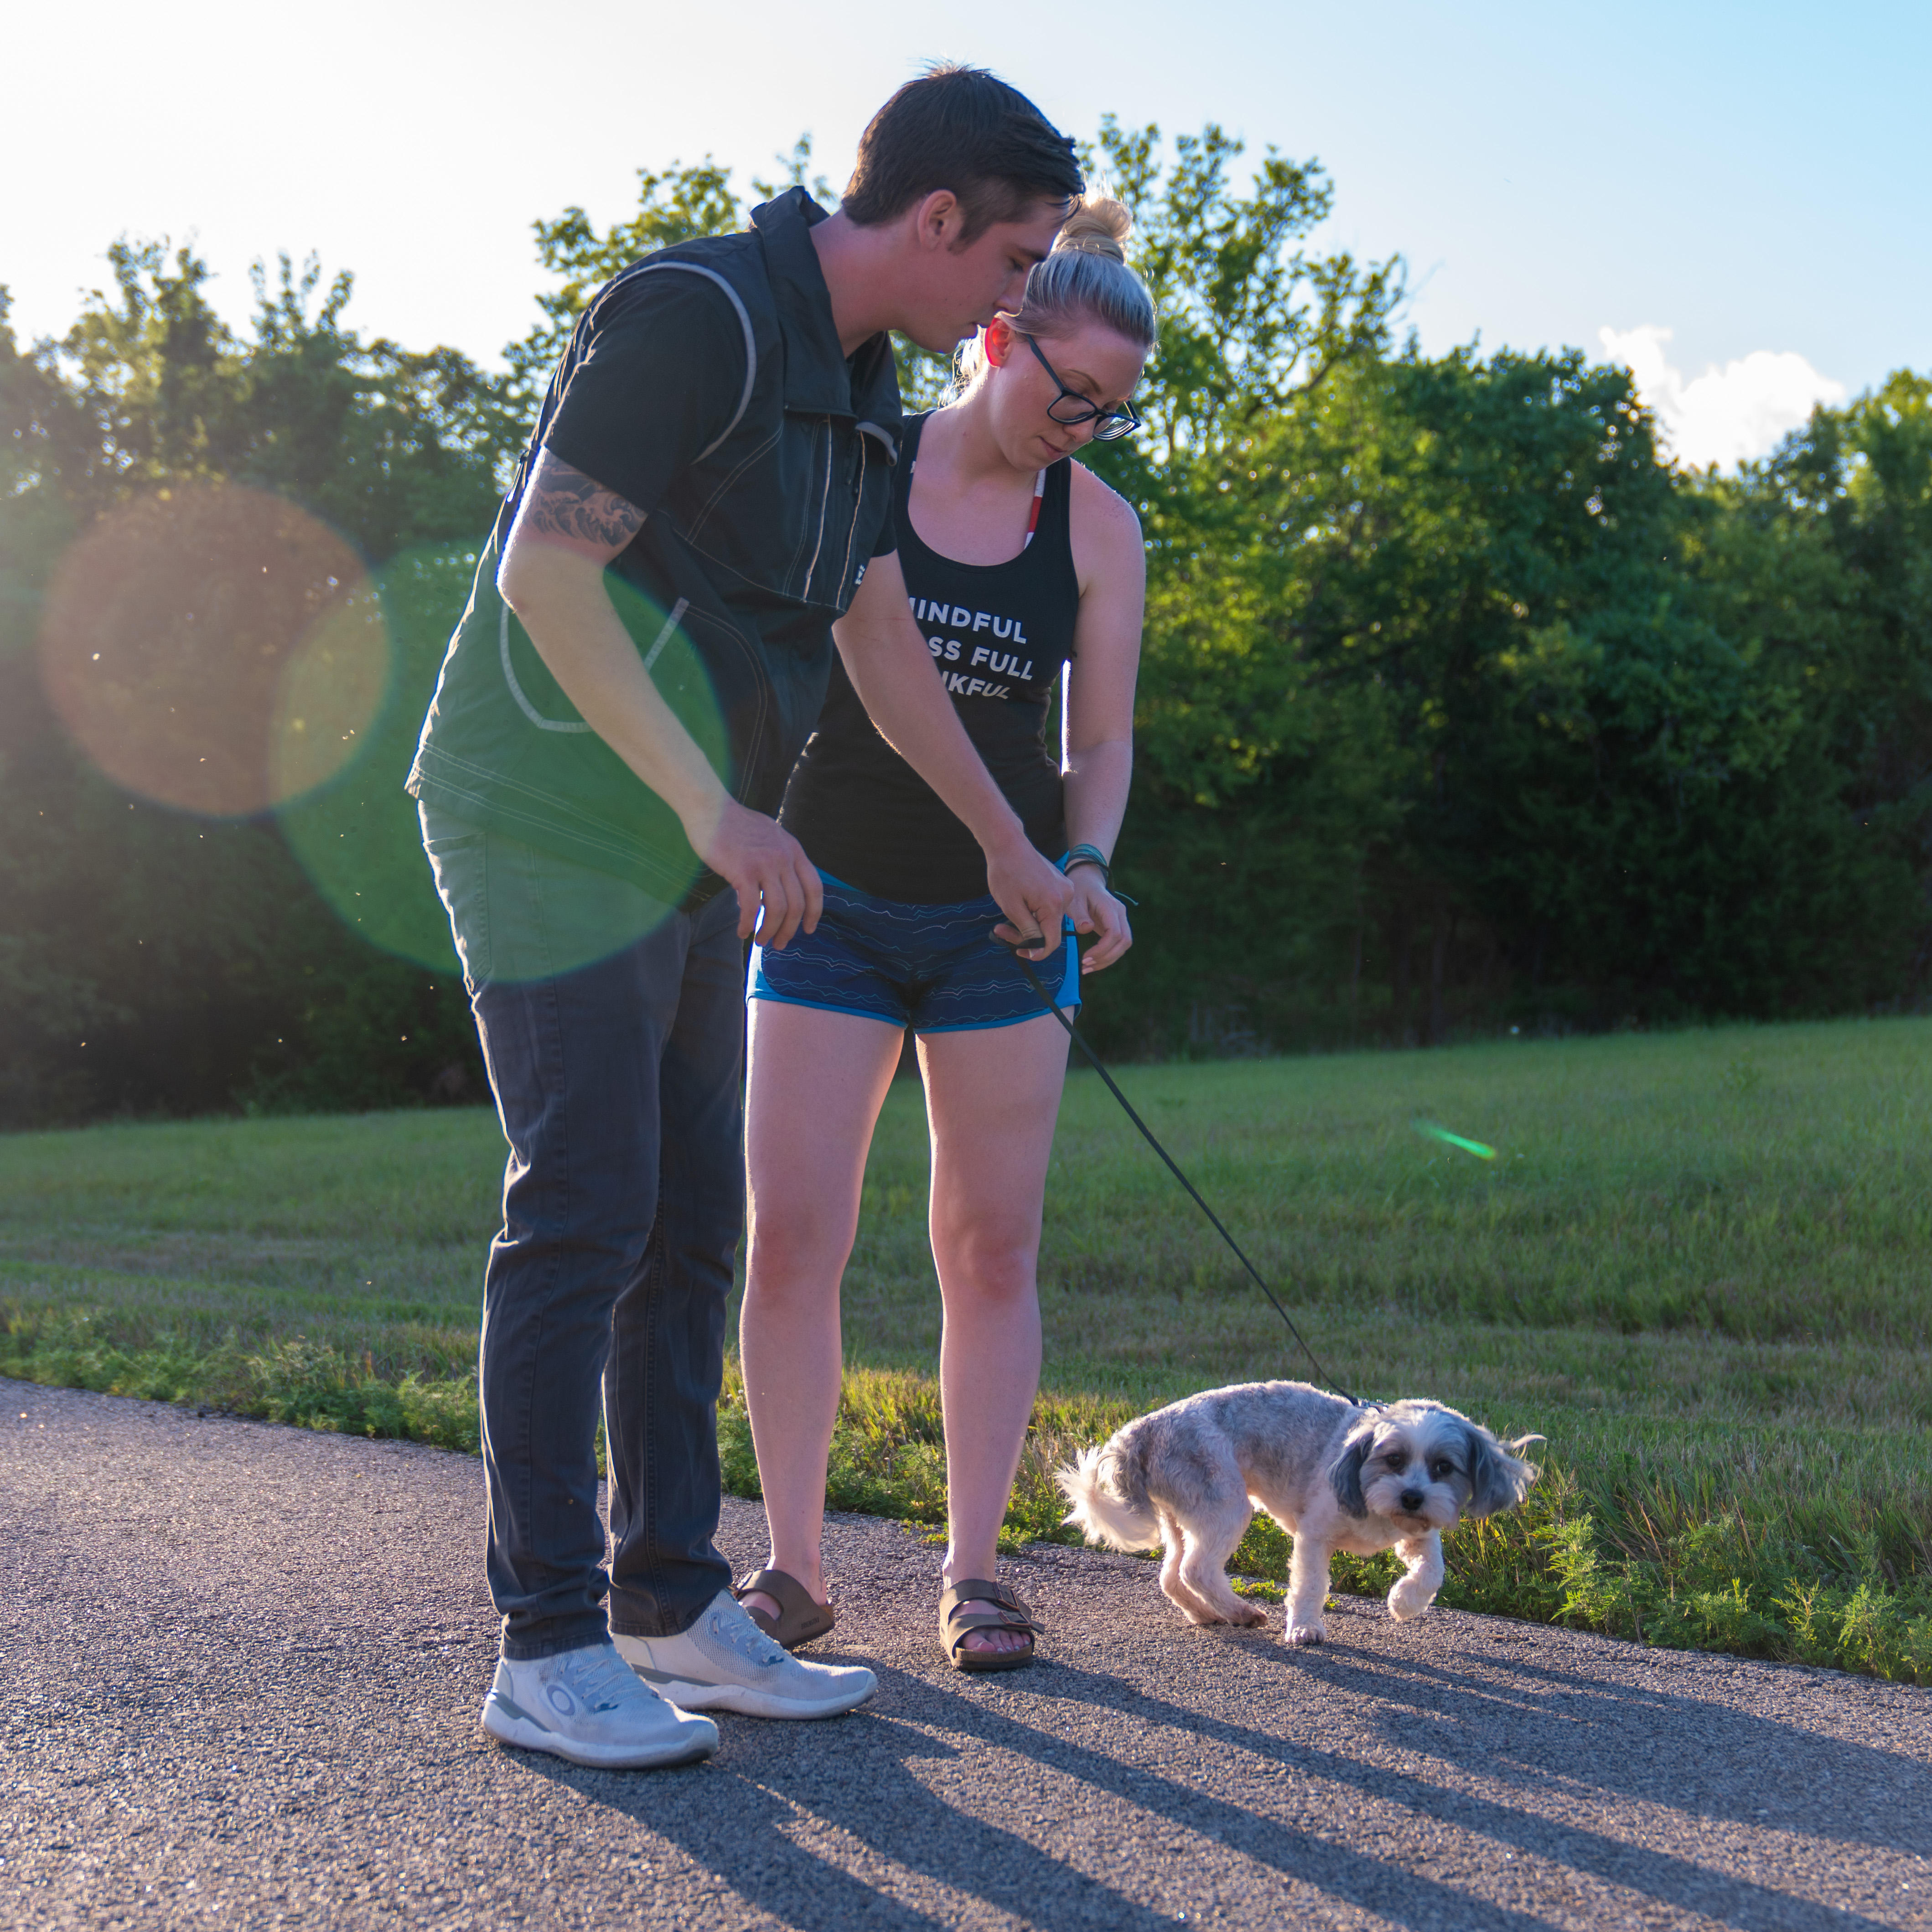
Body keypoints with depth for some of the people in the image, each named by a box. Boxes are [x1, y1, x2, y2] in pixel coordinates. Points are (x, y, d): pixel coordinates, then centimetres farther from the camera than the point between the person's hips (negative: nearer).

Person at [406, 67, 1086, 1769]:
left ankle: (671, 1605, 18)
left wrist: (1011, 845, 28)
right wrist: (719, 809, -24)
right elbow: (545, 573, -21)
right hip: (552, 820, -9)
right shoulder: (694, 316, -16)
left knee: (693, 1223, 9)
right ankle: (547, 1650, 0)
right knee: (584, 1215, -9)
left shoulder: (860, 390, 12)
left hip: (683, 853, 9)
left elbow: (881, 639, 21)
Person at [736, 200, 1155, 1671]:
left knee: (994, 1246, 2)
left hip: (998, 915, 1)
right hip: (830, 898, -1)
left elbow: (1100, 741, 5)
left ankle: (975, 1569, 11)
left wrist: (1086, 870, -13)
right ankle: (796, 1566, 5)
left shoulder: (1099, 530, 0)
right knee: (791, 1234, -6)